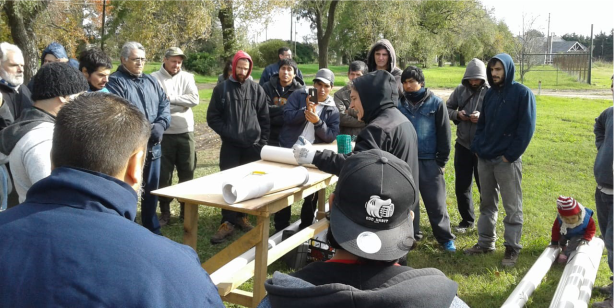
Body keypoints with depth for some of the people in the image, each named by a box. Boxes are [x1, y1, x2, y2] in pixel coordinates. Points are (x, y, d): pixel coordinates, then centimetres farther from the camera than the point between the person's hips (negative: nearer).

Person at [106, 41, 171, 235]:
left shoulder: (151, 81, 15)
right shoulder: (115, 82, -8)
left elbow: (165, 104, 10)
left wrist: (161, 124, -10)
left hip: (153, 146, 7)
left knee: (152, 190, 18)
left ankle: (153, 230, 34)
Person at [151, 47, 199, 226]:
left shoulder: (187, 77, 7)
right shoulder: (154, 78, -3)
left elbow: (194, 100, -6)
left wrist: (170, 98, -10)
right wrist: (180, 101, -15)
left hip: (185, 132, 3)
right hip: (163, 133, -3)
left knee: (187, 173, 10)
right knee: (163, 175, 5)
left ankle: (185, 210, 24)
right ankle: (164, 213, 16)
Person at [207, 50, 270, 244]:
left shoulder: (257, 90, 5)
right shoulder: (221, 89, 2)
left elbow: (264, 118, 8)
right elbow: (212, 118, 3)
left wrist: (263, 142, 0)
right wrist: (228, 133, -9)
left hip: (253, 146, 1)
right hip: (230, 146, -1)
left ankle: (241, 217, 22)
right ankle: (227, 222, 5)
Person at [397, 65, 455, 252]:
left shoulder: (436, 103, -3)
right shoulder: (399, 104, 3)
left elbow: (444, 134, 0)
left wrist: (442, 161, -2)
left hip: (429, 162, -2)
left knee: (436, 203, 3)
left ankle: (445, 238, 16)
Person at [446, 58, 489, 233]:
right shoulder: (460, 90, 2)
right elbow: (447, 108, 9)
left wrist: (483, 117, -24)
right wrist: (457, 115, -11)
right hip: (463, 145, 4)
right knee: (462, 186, 11)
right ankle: (467, 220, 28)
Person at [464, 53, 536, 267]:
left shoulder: (522, 93, -7)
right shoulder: (490, 94, 12)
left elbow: (527, 127, -11)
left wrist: (511, 155, -15)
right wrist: (477, 147, 5)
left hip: (507, 160, -6)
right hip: (484, 158, 6)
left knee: (512, 207, 2)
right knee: (487, 203, 14)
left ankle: (512, 248, 11)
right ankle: (485, 242, 24)